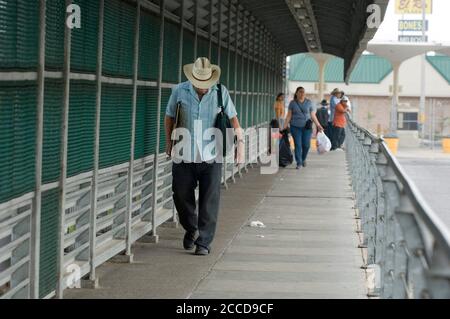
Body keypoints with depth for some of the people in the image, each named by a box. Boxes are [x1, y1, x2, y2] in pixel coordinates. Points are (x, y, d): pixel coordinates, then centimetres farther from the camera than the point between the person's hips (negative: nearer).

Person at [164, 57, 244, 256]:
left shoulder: (220, 92, -1)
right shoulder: (179, 91, -1)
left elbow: (232, 118, 5)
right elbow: (169, 117, 11)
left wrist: (240, 141, -2)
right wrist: (169, 143, 13)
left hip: (211, 157, -1)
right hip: (184, 156, 1)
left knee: (209, 201, -3)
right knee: (181, 195, 5)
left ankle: (204, 243, 4)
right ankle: (190, 229, 32)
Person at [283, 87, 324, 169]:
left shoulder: (309, 103, 5)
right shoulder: (292, 103, 4)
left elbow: (313, 115, 8)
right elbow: (289, 116, 4)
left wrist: (318, 125, 3)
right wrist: (285, 126, -3)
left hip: (306, 127, 1)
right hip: (295, 127, 0)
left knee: (306, 144, -3)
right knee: (298, 145, -3)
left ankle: (303, 159, 24)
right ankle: (299, 163, 5)